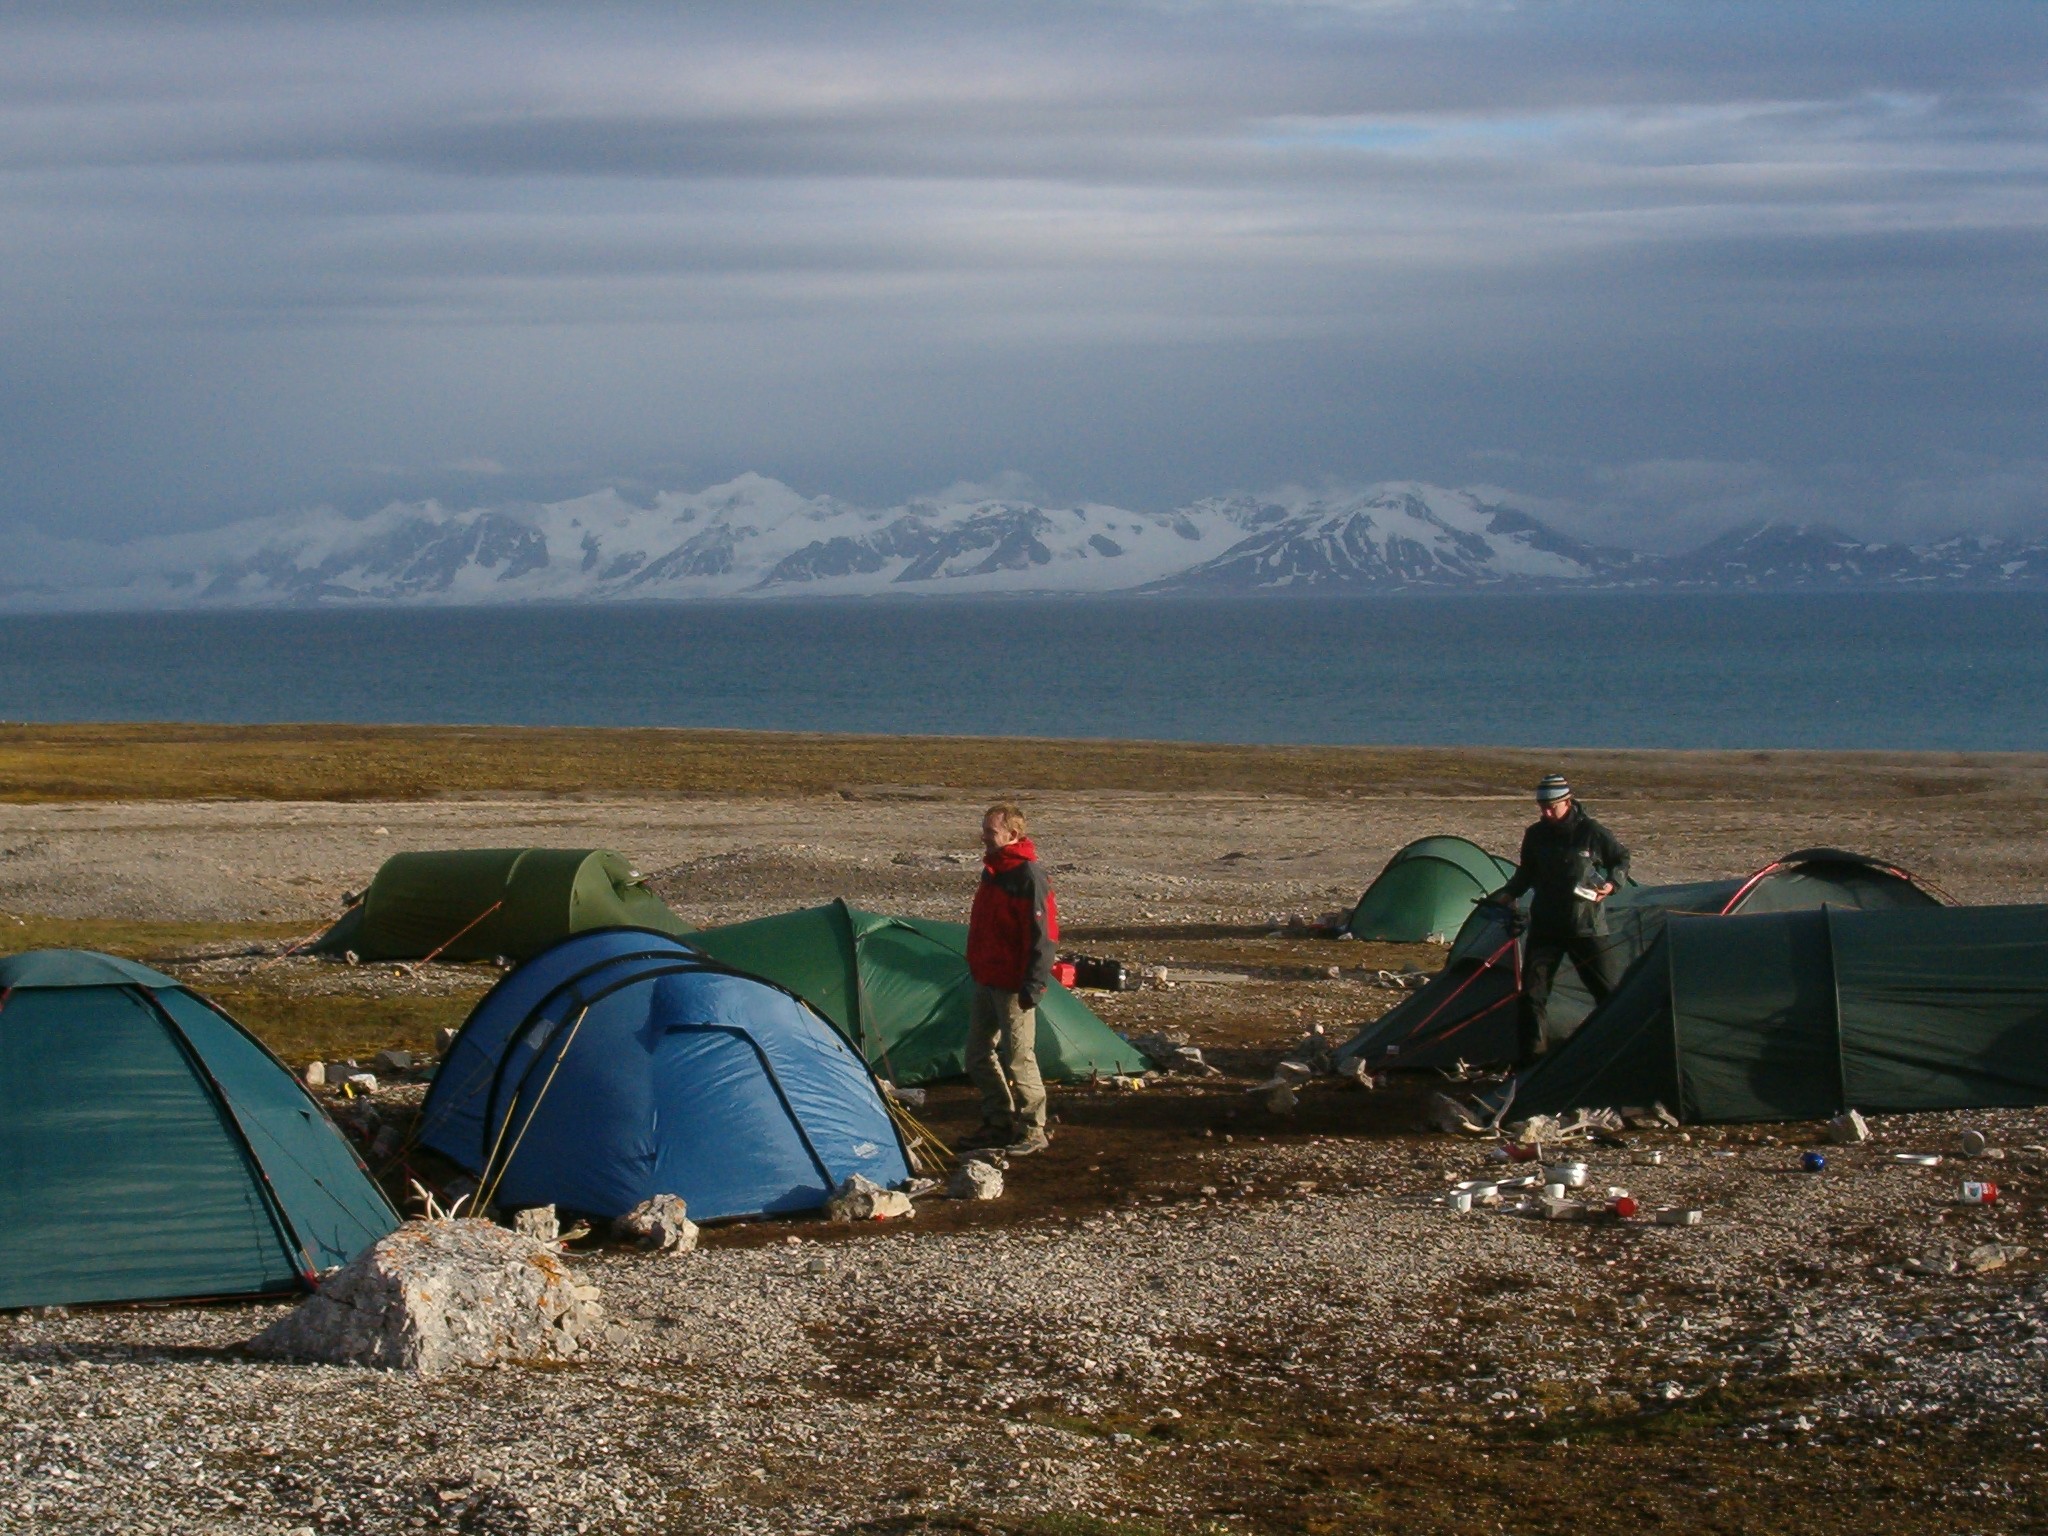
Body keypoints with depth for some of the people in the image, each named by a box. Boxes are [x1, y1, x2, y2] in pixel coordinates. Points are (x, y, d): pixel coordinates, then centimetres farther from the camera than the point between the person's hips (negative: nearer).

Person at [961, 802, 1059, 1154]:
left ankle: (1032, 1132, 5)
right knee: (979, 1054, 13)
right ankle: (999, 1122, 23)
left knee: (1018, 1056, -4)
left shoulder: (1028, 875, -17)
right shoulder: (993, 870, 12)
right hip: (986, 980, 10)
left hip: (1012, 986, -10)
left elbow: (1042, 935, -19)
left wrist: (1032, 985, -22)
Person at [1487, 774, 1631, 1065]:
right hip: (1545, 928, 3)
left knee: (1608, 991, 1)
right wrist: (1507, 895, 0)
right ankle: (1531, 1054, 5)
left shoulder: (1592, 833, -8)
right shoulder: (1535, 835, 1)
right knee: (1532, 991, -2)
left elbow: (1621, 858, 7)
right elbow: (1525, 874, 15)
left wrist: (1612, 884, -9)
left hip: (1587, 928, -2)